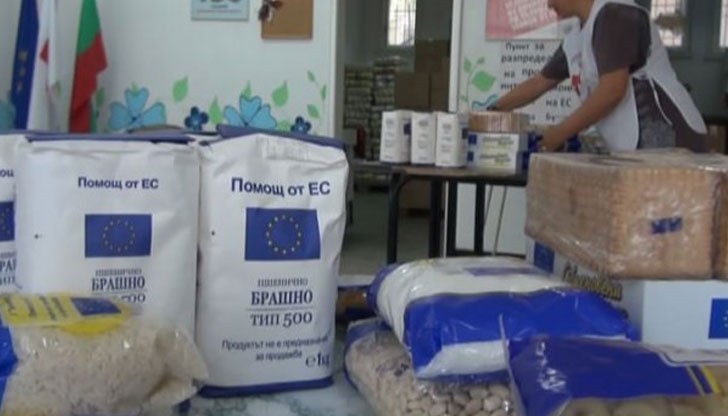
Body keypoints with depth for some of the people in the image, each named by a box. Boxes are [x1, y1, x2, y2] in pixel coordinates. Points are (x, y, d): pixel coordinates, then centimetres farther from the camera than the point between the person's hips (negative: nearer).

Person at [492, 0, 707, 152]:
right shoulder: (575, 40, 16)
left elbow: (612, 91, -19)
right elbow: (538, 83, 28)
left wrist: (558, 135, -12)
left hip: (668, 143, -9)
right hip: (638, 148, 9)